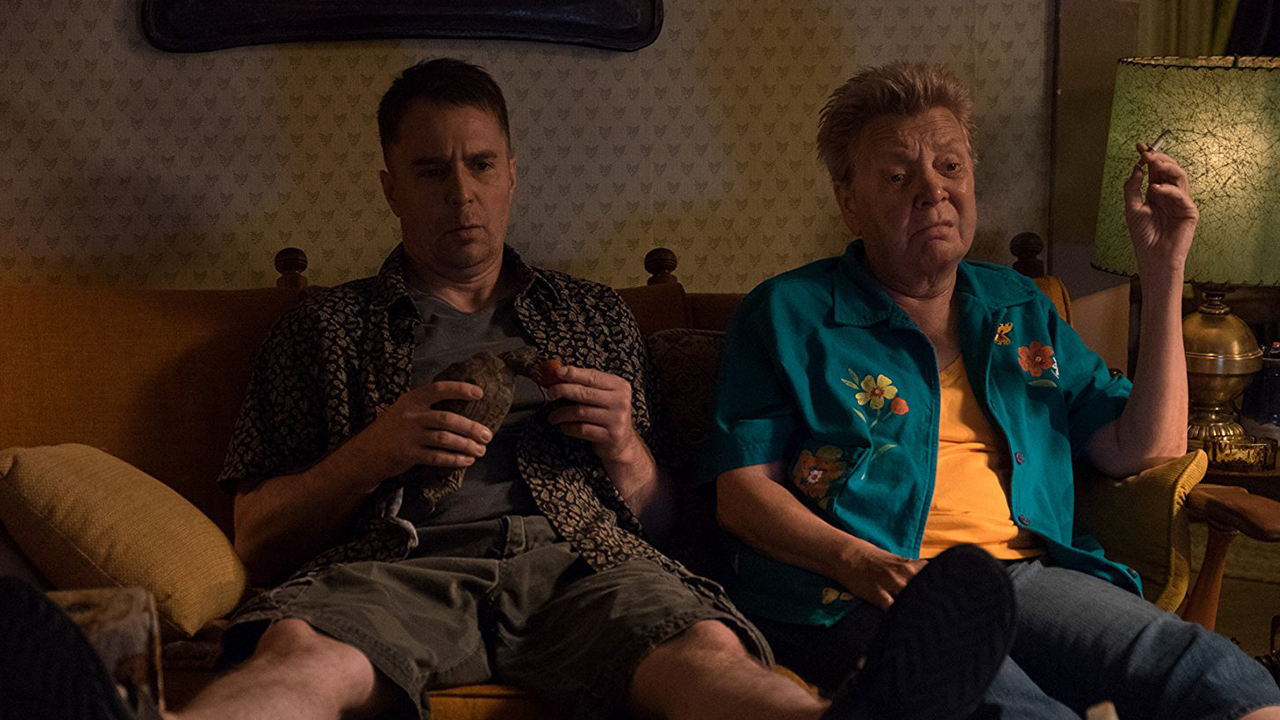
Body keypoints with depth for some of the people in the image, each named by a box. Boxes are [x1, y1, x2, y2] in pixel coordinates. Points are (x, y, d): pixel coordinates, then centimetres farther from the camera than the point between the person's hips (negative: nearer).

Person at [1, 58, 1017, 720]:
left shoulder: (598, 319, 29)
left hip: (581, 556, 2)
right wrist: (374, 451, -1)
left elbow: (660, 525, 26)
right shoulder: (324, 332, 24)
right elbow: (258, 539, 16)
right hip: (397, 561, -1)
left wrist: (624, 450, 3)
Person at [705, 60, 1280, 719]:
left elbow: (1144, 452, 17)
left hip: (1025, 572, 4)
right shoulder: (786, 314, 12)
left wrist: (1162, 272, 13)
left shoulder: (1021, 310, 24)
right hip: (854, 600, -4)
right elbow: (740, 492, 3)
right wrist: (859, 562, -15)